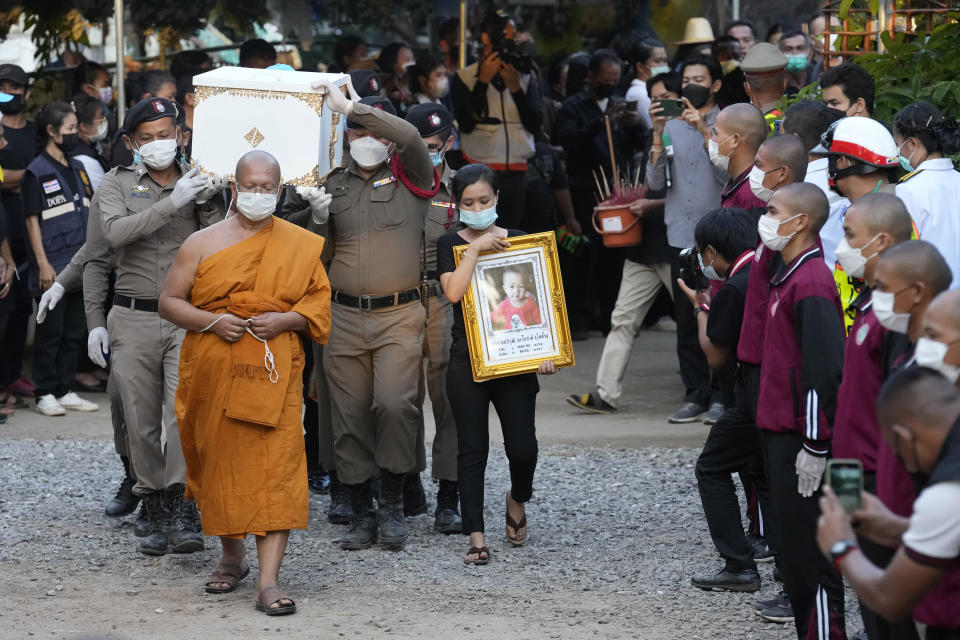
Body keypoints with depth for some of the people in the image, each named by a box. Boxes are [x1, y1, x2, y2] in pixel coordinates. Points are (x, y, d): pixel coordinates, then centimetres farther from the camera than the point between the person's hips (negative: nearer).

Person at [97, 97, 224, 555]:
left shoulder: (197, 182, 9)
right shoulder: (117, 183, 7)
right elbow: (116, 233, -14)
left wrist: (208, 204, -11)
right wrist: (172, 203, -20)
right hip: (133, 318, 1)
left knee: (186, 413, -17)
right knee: (142, 424, 4)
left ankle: (185, 514, -20)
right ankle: (156, 514, 14)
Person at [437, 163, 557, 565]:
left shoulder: (519, 242, 7)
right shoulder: (450, 245, 4)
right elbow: (454, 291, -14)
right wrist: (475, 247, -15)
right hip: (467, 362, -1)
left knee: (523, 447, -4)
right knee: (473, 449, 0)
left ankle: (517, 499, 27)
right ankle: (476, 535, 4)